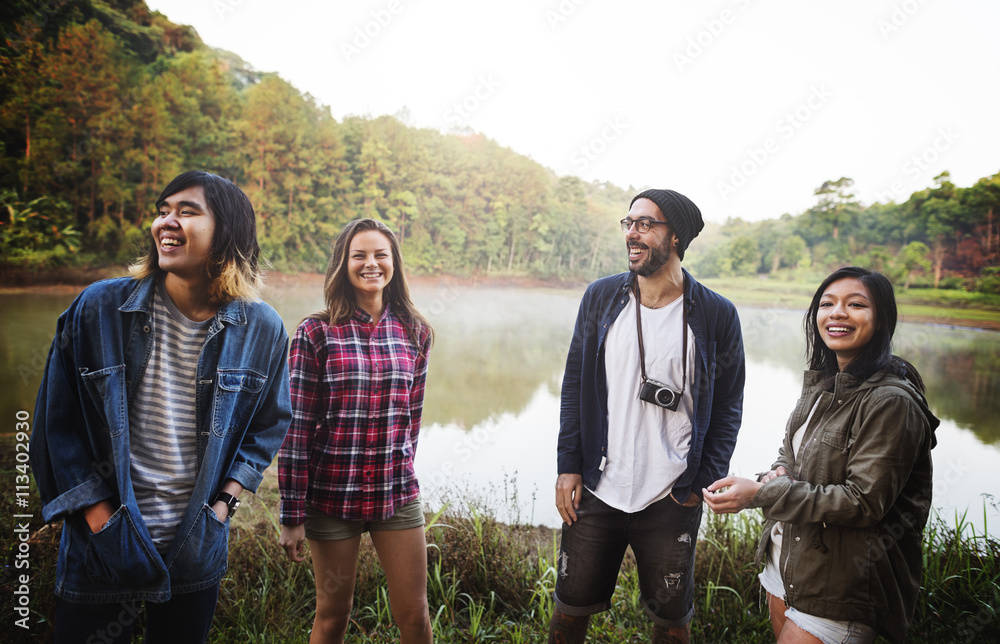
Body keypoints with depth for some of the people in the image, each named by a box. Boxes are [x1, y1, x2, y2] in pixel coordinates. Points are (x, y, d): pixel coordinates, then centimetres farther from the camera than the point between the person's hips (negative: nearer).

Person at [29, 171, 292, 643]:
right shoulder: (100, 308, -9)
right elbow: (57, 423, -3)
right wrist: (100, 517, -6)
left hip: (198, 551, 2)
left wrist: (224, 502, -1)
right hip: (102, 551, -1)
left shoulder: (261, 329, -5)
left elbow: (269, 424, 7)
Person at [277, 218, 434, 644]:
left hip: (397, 495, 3)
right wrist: (292, 515, -8)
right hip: (332, 495, -2)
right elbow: (297, 427, -7)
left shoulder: (415, 332, 3)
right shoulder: (316, 333, -7)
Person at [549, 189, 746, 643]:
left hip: (672, 502, -1)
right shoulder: (601, 297, 2)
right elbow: (575, 385, 6)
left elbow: (727, 406, 3)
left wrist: (703, 481, -5)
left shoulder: (716, 314, -4)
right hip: (596, 491, 2)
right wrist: (568, 465, 0)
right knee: (572, 606, 12)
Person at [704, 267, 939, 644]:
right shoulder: (822, 380, 5)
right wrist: (780, 470, -6)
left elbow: (864, 502, -23)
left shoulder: (891, 402, -21)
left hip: (840, 581, -8)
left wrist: (759, 494, -27)